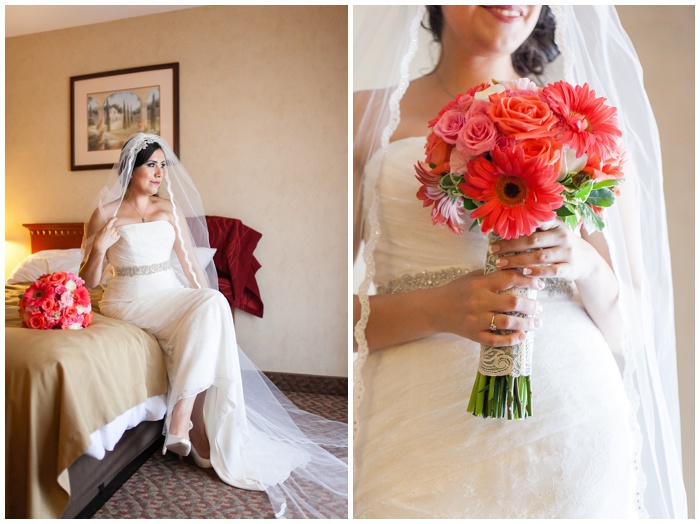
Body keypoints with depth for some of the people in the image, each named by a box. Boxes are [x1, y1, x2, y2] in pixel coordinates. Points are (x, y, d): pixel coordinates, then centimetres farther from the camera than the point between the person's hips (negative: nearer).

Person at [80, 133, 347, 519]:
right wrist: (99, 248, -17)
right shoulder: (106, 213, 1)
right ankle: (195, 430, -24)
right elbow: (88, 282, 2)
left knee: (212, 305, -29)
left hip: (172, 293, 4)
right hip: (130, 301, -4)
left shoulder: (170, 208, 14)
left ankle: (181, 425, -24)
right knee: (203, 317, -30)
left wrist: (209, 302, -3)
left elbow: (192, 263, 10)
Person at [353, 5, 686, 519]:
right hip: (417, 431, -1)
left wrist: (586, 264, -13)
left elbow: (635, 331, 8)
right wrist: (435, 309, -20)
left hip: (576, 429, 3)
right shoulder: (371, 114, 2)